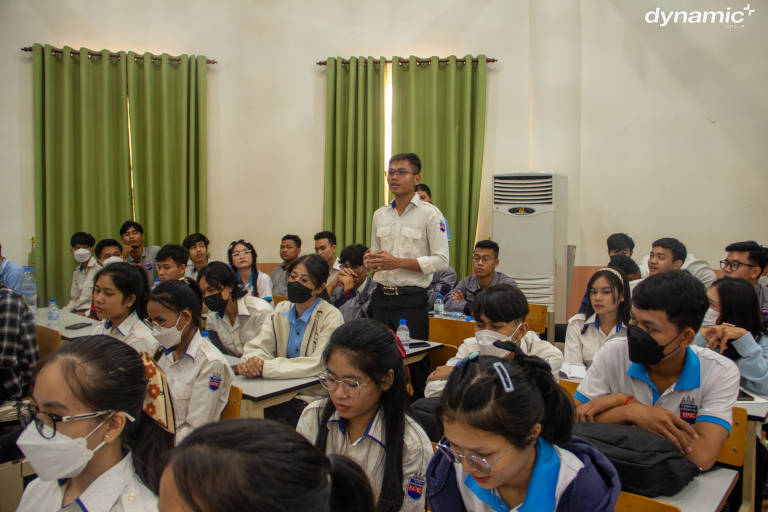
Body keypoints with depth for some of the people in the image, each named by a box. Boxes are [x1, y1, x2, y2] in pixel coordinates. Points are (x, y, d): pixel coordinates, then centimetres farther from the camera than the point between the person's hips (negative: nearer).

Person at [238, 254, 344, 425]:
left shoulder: (331, 317, -10)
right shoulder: (281, 310, 10)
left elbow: (319, 364, -22)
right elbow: (257, 346, 3)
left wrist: (266, 367, -27)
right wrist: (249, 361, -23)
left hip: (313, 398, -5)